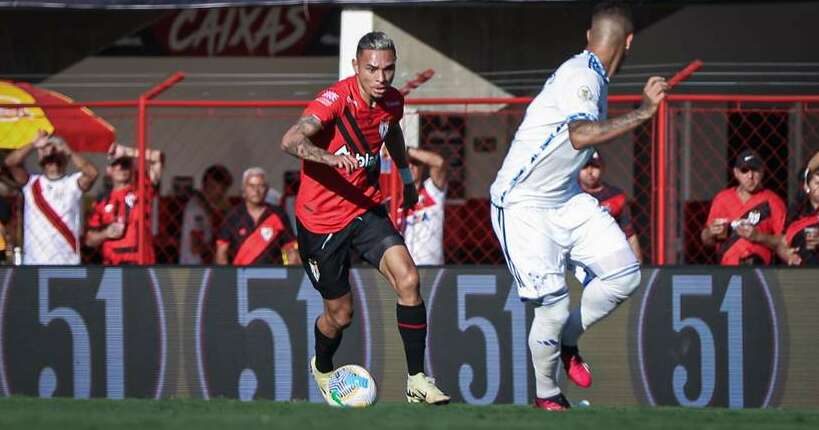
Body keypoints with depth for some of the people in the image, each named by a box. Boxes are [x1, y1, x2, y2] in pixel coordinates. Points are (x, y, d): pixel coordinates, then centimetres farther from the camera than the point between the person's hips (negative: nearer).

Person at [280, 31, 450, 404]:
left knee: (408, 281, -18)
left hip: (366, 211, 5)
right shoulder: (336, 100, -23)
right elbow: (290, 141, -39)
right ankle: (322, 369, 41)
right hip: (321, 220, -5)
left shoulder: (392, 101, -3)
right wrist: (331, 158, -56)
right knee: (340, 314, 6)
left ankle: (417, 381, -12)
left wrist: (406, 178, 34)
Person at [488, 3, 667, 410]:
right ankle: (546, 394, 10)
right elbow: (581, 135, -40)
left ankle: (566, 342, 20)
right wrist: (643, 113, -37)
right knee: (553, 304, -13)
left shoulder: (592, 75, 8)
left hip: (566, 198, 9)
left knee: (624, 273, -1)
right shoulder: (581, 74, -21)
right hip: (523, 204, -9)